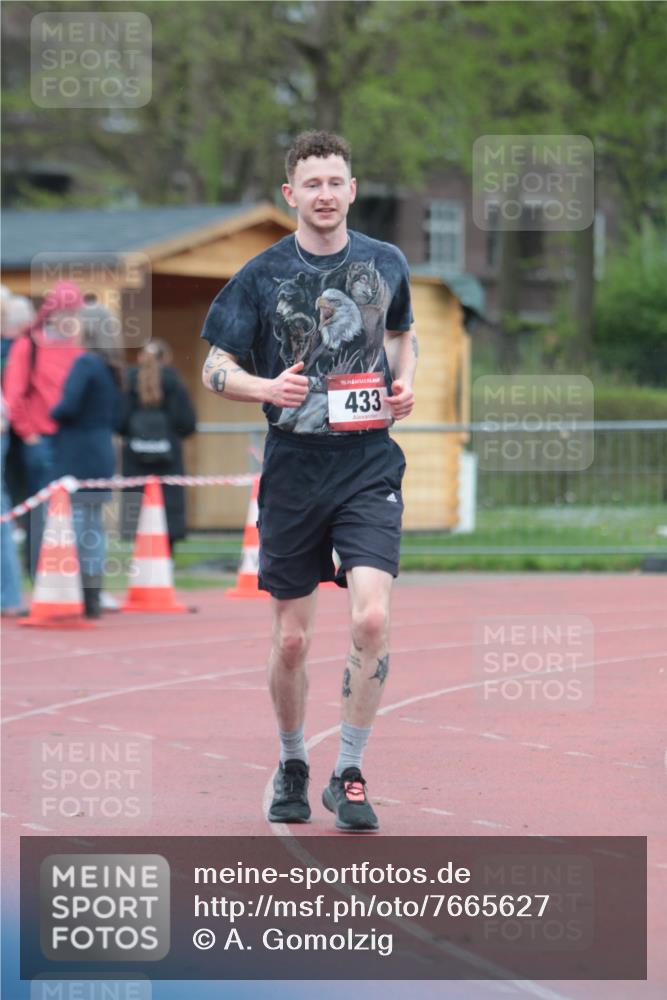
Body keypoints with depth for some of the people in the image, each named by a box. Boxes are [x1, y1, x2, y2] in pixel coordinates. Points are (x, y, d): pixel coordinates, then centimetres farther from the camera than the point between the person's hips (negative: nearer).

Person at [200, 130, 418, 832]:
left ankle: (348, 775, -4)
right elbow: (214, 368, 2)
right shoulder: (262, 275, -1)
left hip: (369, 465, 1)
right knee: (291, 640, 5)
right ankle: (291, 765, 29)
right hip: (293, 468, 0)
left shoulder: (385, 263, 6)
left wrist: (404, 383, 4)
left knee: (370, 618, -17)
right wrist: (266, 387, -18)